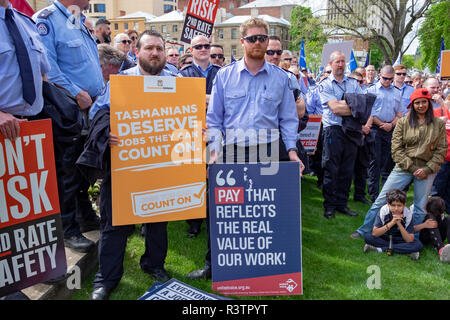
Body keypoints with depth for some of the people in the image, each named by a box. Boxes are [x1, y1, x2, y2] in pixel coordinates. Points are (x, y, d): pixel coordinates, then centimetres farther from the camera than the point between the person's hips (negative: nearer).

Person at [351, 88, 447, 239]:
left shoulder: (439, 124, 4)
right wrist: (413, 168, -10)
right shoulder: (403, 122, 0)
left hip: (427, 171, 1)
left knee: (420, 208, 10)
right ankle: (364, 231, 12)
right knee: (381, 200, -2)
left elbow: (441, 150, 3)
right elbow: (396, 149, -3)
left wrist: (427, 169, -9)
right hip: (403, 168, -1)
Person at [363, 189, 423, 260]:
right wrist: (391, 223, -33)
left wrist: (399, 224, -33)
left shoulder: (408, 214, -19)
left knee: (418, 245, -28)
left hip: (400, 240, 0)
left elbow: (410, 240, -22)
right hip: (384, 238, 0)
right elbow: (374, 233, -24)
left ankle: (381, 249, -26)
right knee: (367, 236, -28)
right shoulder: (383, 211, -21)